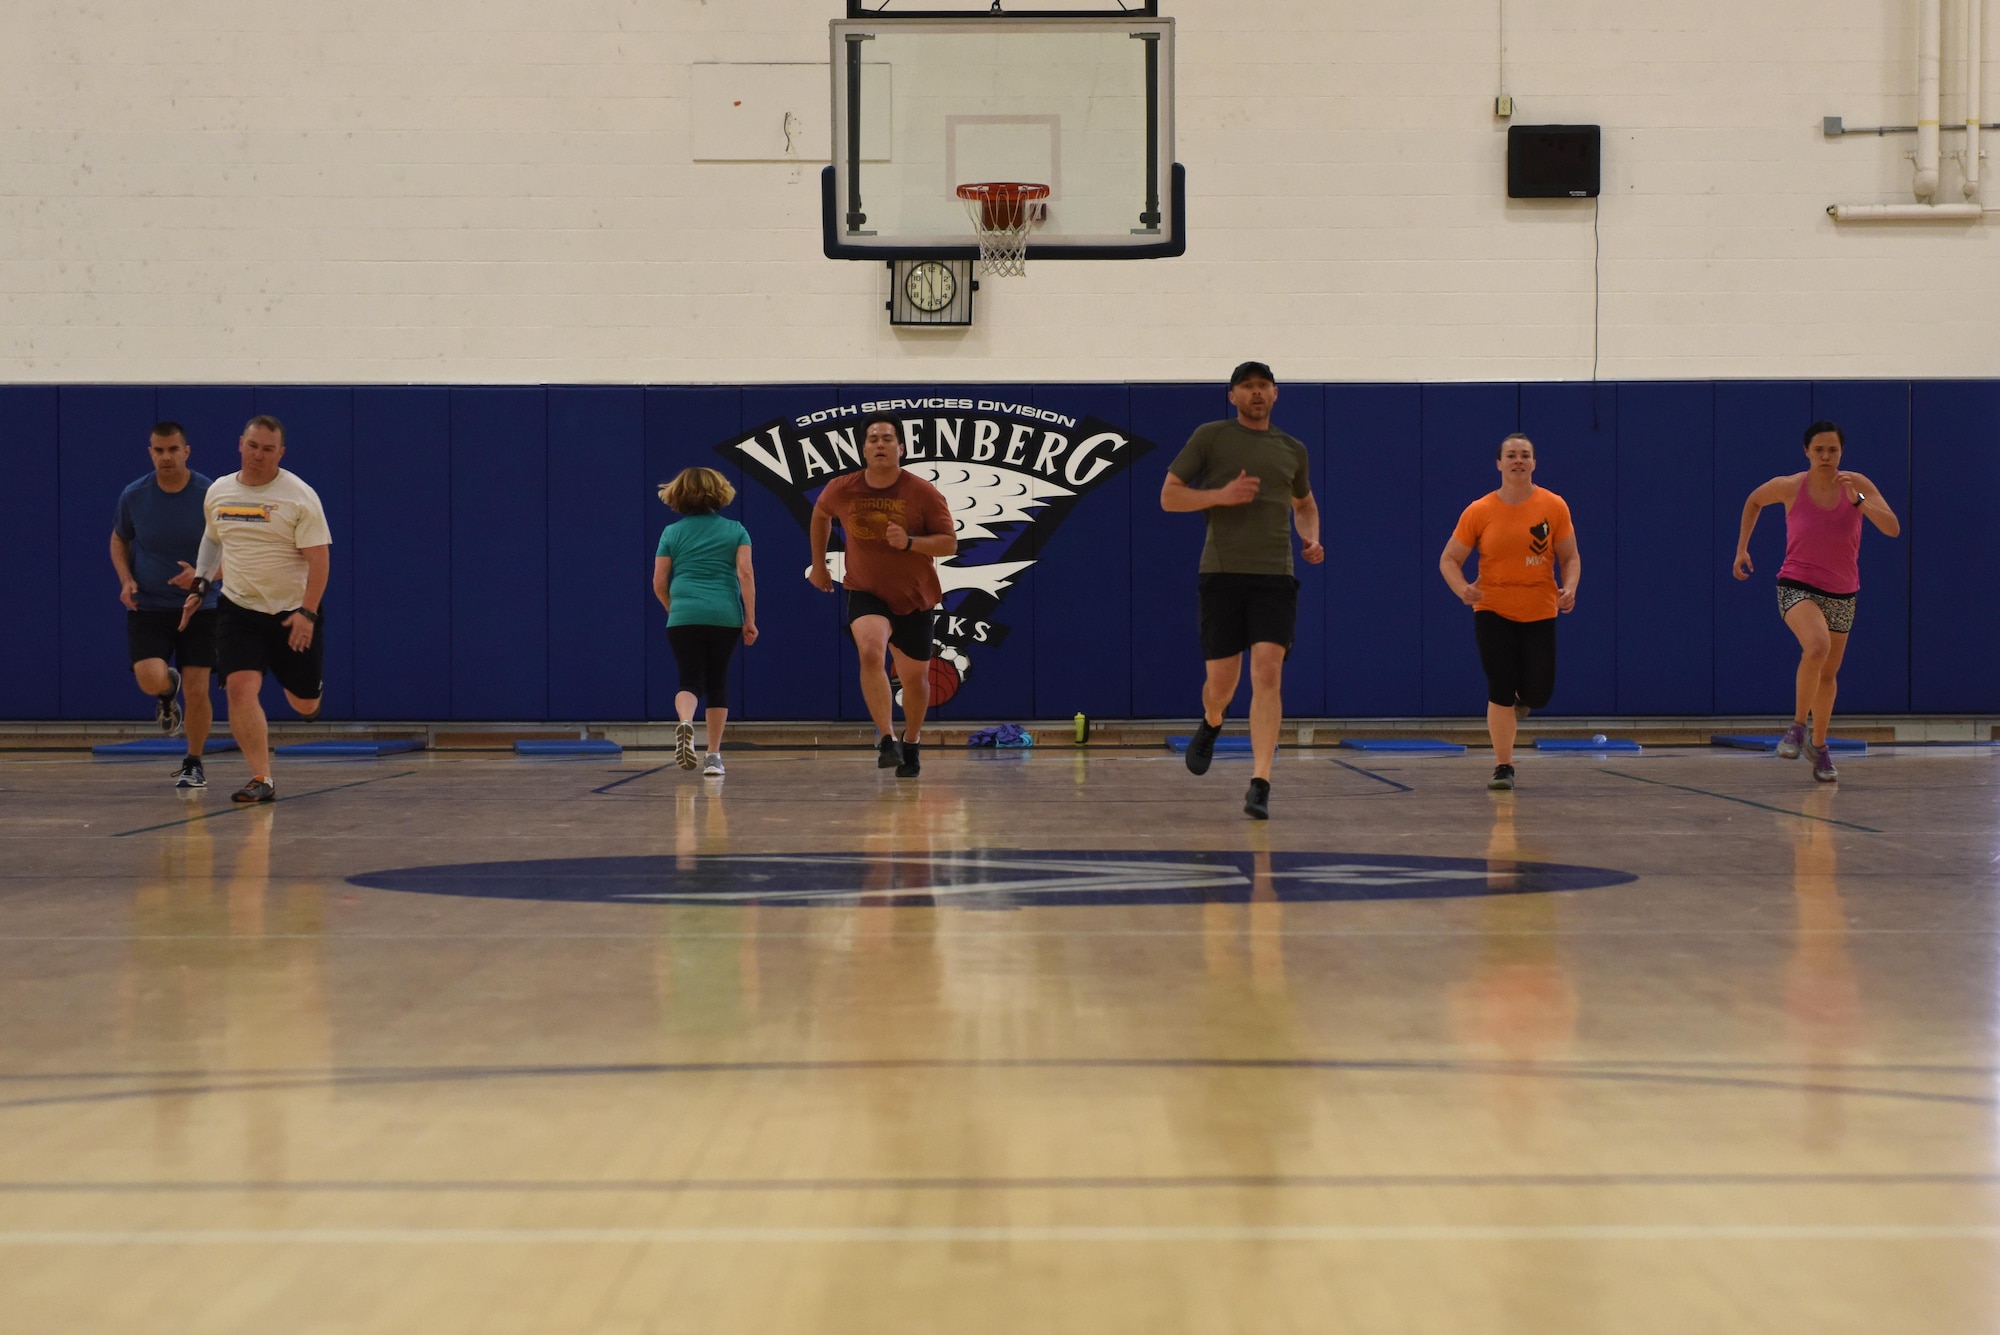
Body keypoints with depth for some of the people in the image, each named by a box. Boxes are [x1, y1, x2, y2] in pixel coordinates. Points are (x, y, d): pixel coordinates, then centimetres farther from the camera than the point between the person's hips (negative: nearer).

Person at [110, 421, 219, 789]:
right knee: (151, 680, -20)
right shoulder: (134, 496, -4)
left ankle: (193, 763, 21)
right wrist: (126, 579, -4)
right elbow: (119, 540, 14)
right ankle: (168, 692, 20)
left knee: (197, 692, -3)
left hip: (198, 608, -1)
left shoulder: (210, 495, -10)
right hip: (147, 607, 1)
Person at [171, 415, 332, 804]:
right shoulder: (218, 492, 4)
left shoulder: (300, 496, -11)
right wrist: (202, 579, 9)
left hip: (293, 612, -2)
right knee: (241, 688, -17)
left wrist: (308, 613, -22)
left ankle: (307, 695, 48)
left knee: (304, 703, 8)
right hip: (238, 609, 2)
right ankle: (262, 779, -10)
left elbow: (318, 558, -14)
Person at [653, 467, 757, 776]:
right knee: (717, 682, 12)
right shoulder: (735, 530, 8)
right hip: (725, 617, 1)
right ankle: (713, 755, 13)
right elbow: (745, 573, -3)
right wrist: (750, 618, -1)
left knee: (690, 681, 1)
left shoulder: (672, 533, 8)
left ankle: (685, 722, -32)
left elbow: (659, 583, 7)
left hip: (684, 619, -1)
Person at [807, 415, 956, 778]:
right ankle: (886, 740, -30)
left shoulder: (924, 493, -15)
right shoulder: (840, 491, -8)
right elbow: (820, 515, 15)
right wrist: (818, 564, 19)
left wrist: (909, 542, -29)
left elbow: (950, 543, -13)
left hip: (916, 599, 0)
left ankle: (911, 745, 38)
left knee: (915, 677, 11)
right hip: (866, 594, 0)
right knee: (870, 652, -30)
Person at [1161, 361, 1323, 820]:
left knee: (1267, 674, -14)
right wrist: (1221, 495, -15)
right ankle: (1211, 725, 41)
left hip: (1275, 577, 1)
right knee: (1220, 682, 3)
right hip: (1221, 574, -1)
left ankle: (1259, 786, -15)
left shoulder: (1293, 451, 13)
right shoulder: (1210, 437, 3)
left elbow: (1305, 505, 30)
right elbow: (1169, 496, 0)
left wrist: (1311, 540, 9)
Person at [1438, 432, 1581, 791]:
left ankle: (1520, 703, 36)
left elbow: (1570, 558, 4)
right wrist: (1462, 588, -20)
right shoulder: (1479, 512, -5)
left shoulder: (1554, 506, -3)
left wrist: (1569, 588, -16)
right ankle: (1503, 767, 3)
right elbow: (1449, 560, 0)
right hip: (1493, 612, -1)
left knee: (1538, 693, -2)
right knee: (1500, 692, -7)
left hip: (1540, 613, 1)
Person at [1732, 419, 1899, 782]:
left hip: (1842, 594, 3)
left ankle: (1819, 746, 36)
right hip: (1797, 586, -3)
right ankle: (1797, 727, -16)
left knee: (1829, 673, 15)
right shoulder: (1790, 487, -11)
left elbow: (1893, 528, -18)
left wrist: (1858, 500, -30)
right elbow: (1754, 501, 10)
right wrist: (1742, 547, 8)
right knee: (1817, 647, -32)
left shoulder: (1857, 486, -9)